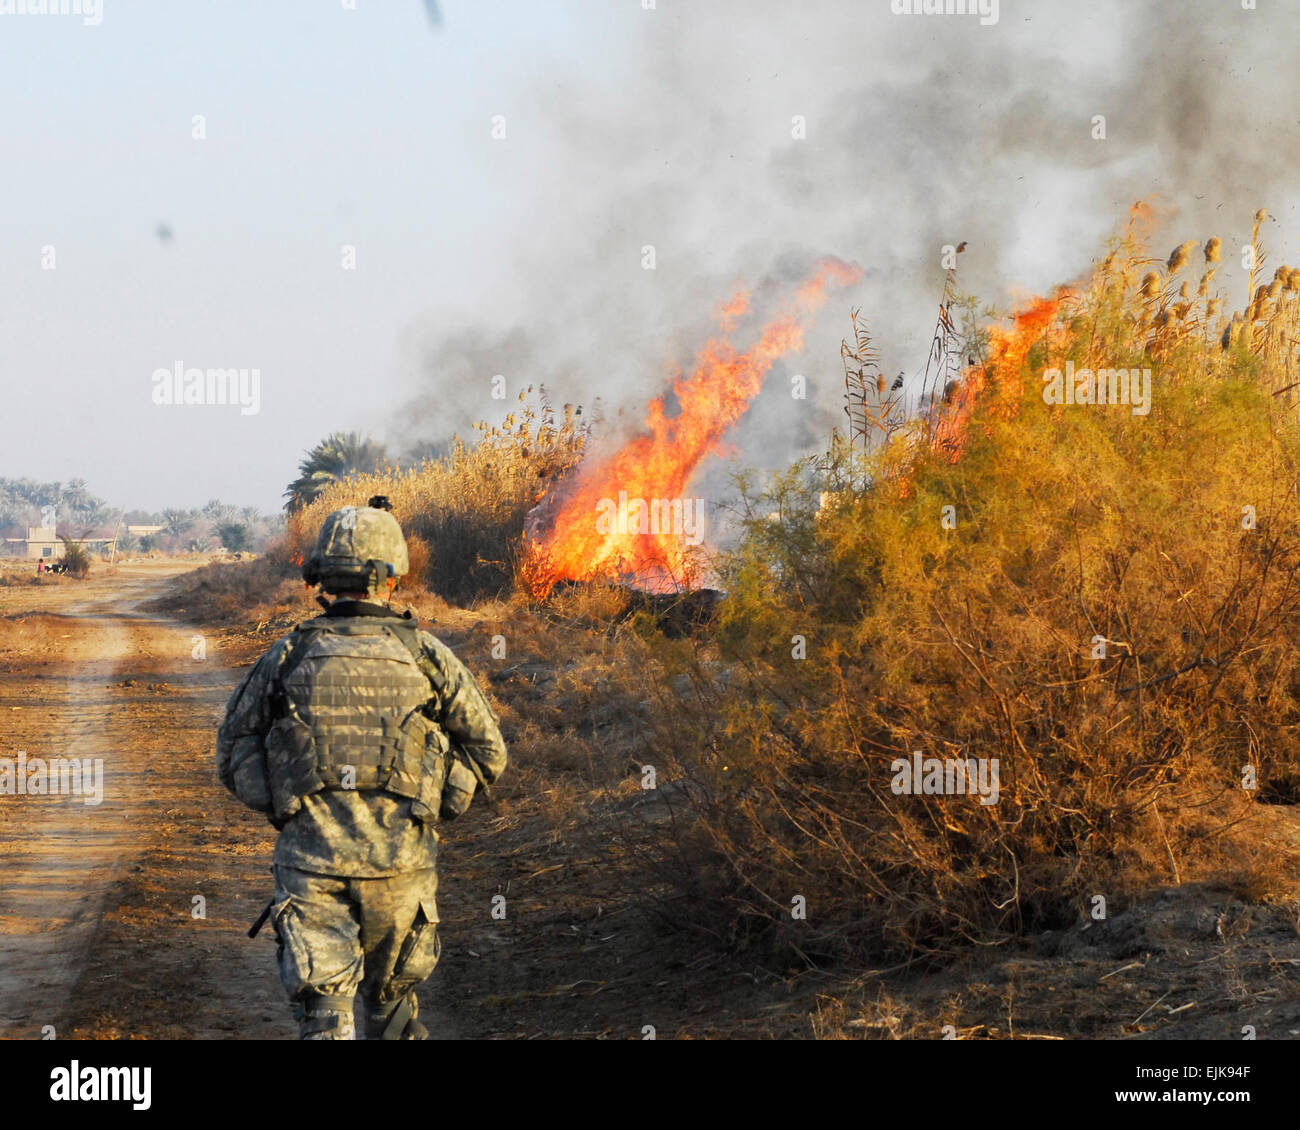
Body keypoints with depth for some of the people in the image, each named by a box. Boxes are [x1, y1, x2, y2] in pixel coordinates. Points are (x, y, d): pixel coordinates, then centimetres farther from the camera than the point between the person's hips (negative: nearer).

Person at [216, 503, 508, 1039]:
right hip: (401, 864, 1)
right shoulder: (426, 656, 2)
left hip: (311, 863, -1)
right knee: (390, 996, 22)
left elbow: (233, 754, 8)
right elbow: (487, 752, 7)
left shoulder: (286, 657, 3)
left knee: (325, 1015, -3)